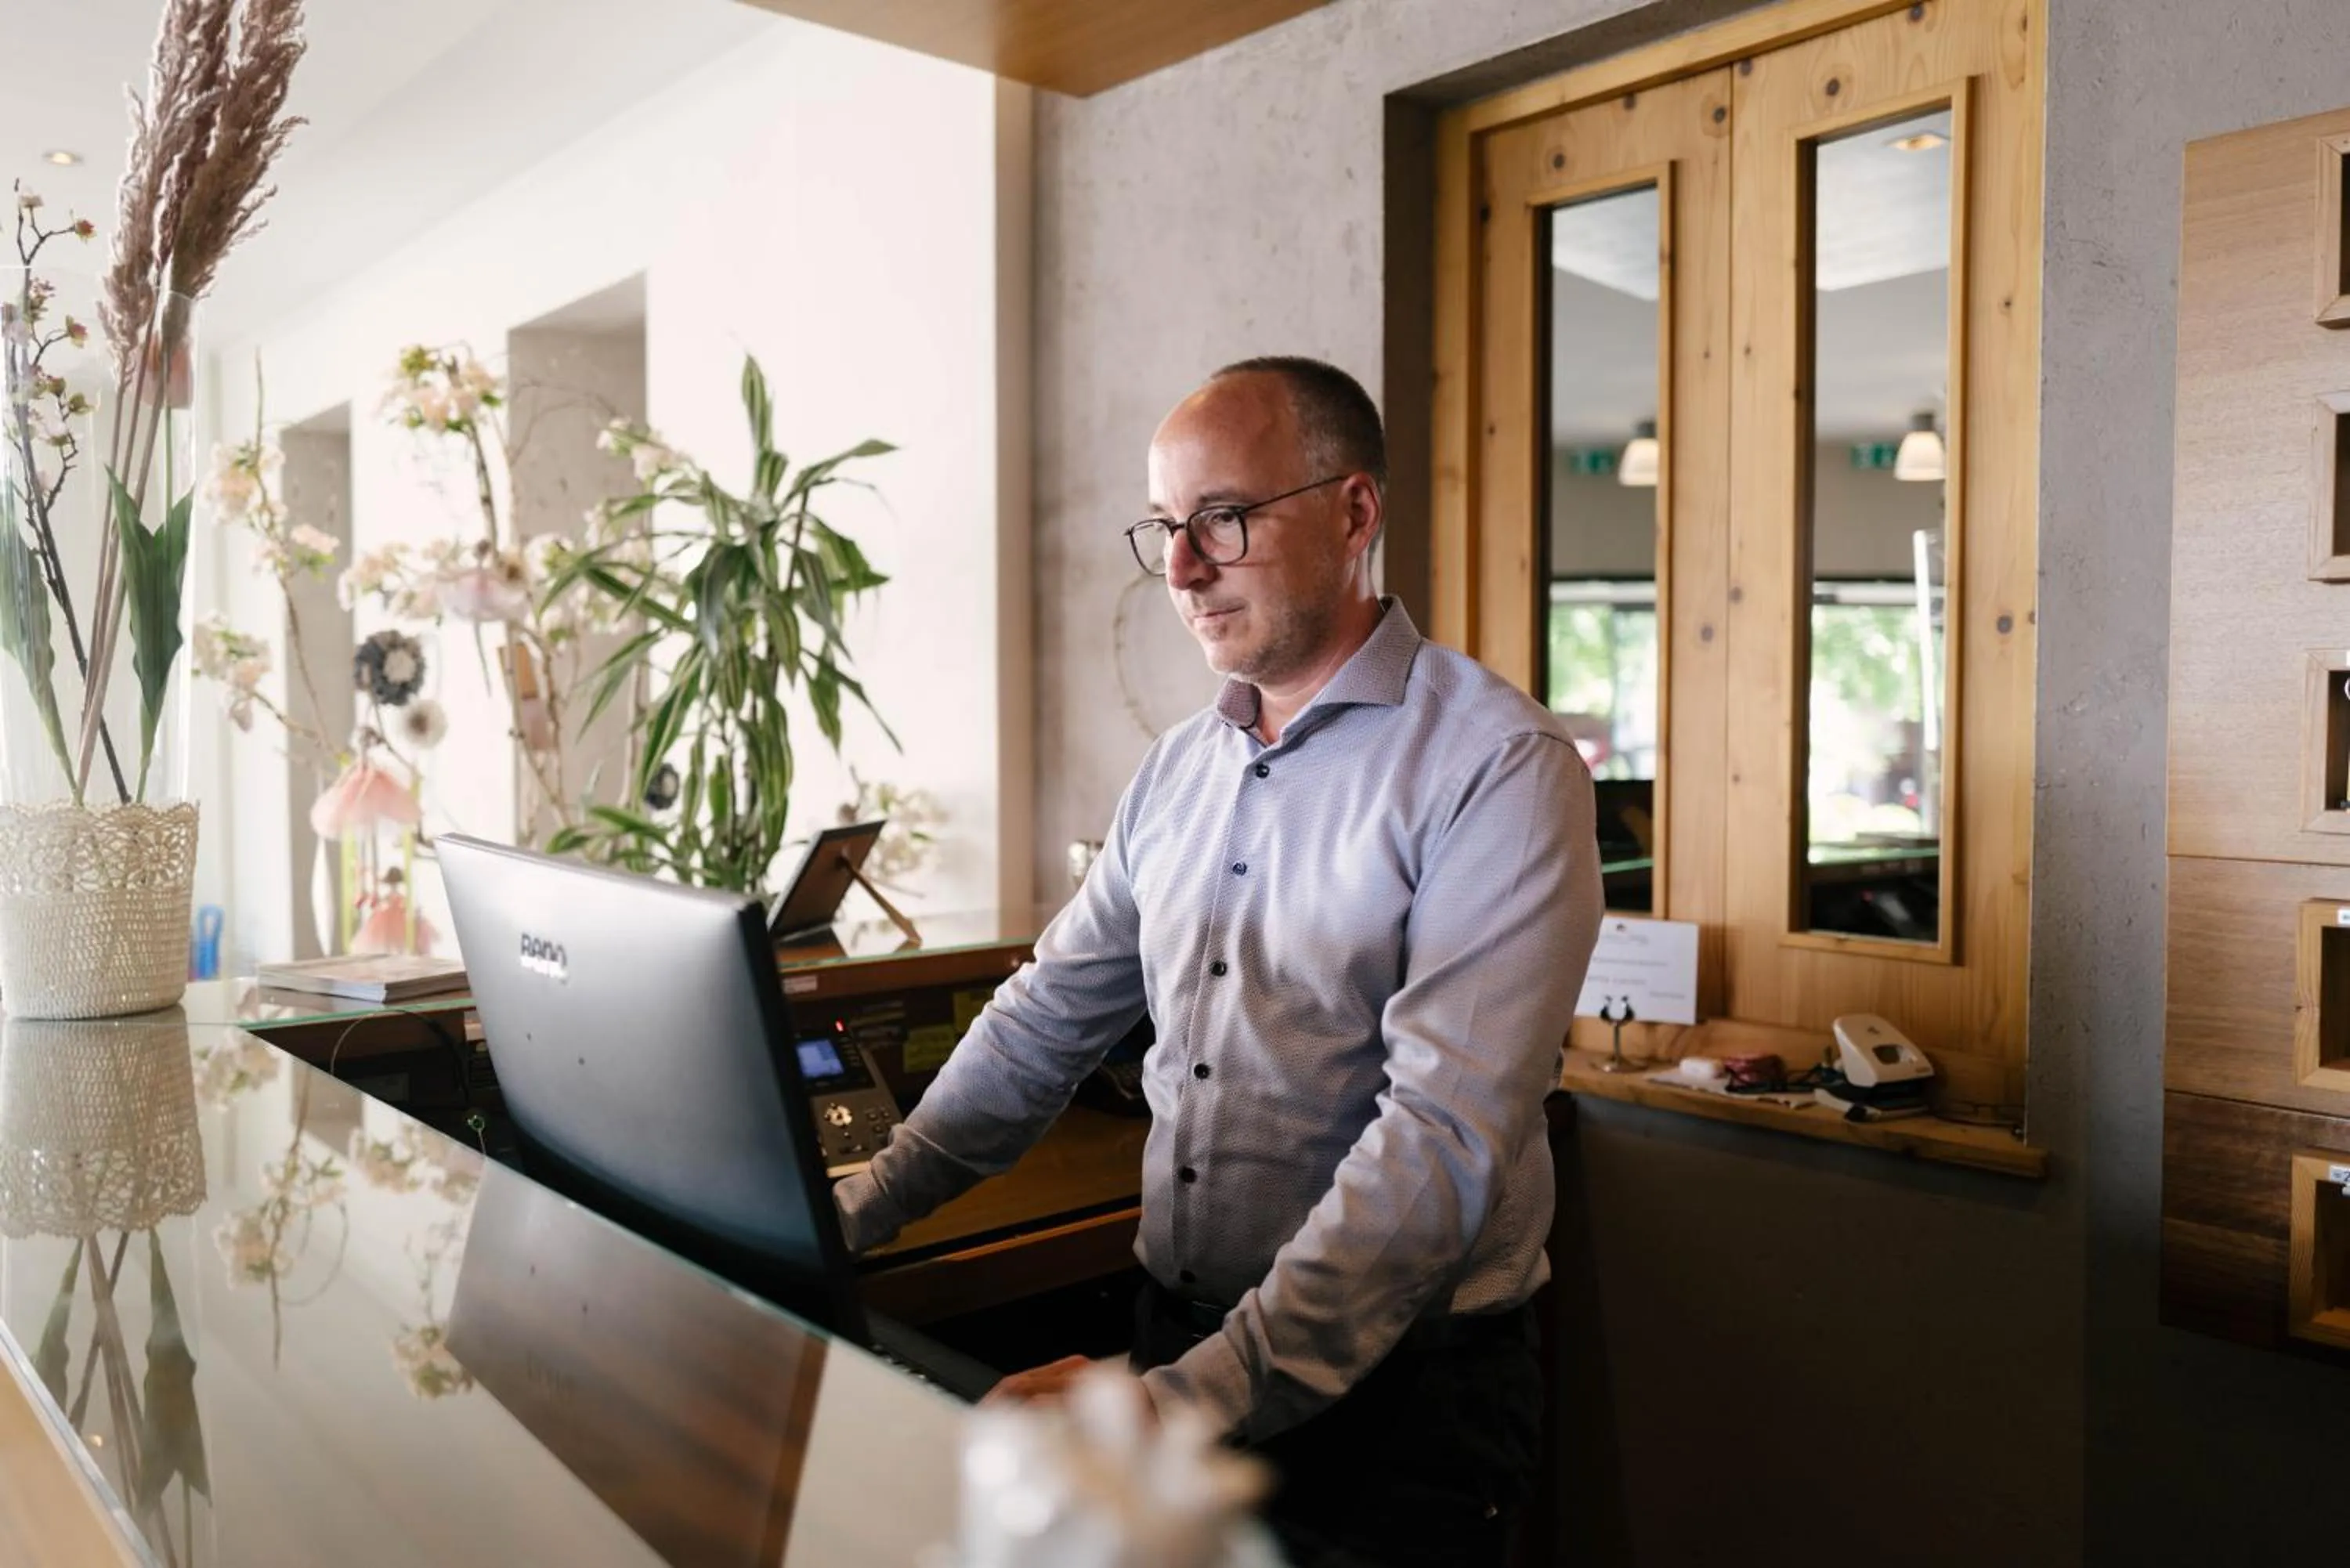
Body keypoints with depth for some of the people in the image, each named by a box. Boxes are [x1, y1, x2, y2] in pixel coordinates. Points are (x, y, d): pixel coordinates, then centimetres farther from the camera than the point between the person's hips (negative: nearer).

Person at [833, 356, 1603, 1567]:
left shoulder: (1501, 770, -17)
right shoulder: (1179, 770, 6)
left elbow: (1444, 1141, -25)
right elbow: (1045, 1019, 10)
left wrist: (1198, 1394, -29)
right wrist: (847, 1218, 3)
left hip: (1396, 1389, -6)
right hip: (1177, 1341, 6)